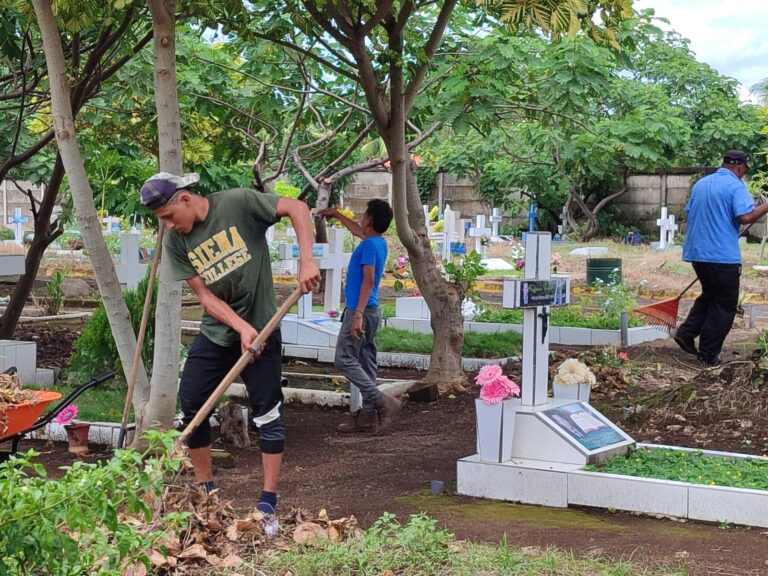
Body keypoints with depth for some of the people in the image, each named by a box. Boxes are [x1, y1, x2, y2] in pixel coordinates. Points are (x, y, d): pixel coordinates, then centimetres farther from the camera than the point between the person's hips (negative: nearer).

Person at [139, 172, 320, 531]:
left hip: (261, 329, -4)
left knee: (267, 413, -3)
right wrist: (242, 327, -21)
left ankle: (268, 504, 4)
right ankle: (206, 492, 17)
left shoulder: (238, 204, -15)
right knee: (189, 405, 0)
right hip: (216, 333, 4)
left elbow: (297, 208, -15)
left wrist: (306, 261, -26)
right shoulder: (175, 242, -5)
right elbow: (205, 296, -8)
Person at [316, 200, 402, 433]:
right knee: (365, 362, 9)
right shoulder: (378, 242, 13)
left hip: (360, 311, -10)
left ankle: (383, 402, -16)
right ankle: (368, 415, 9)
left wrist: (358, 314, -28)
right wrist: (336, 214, 45)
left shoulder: (369, 245, -15)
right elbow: (359, 231, 33)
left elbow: (369, 279, -23)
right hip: (371, 311, 10)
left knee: (344, 359, -10)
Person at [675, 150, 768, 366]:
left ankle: (686, 333, 11)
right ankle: (709, 355, 4)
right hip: (723, 256, -7)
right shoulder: (735, 186, -10)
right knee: (724, 305, 3)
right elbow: (746, 217, -22)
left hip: (697, 252, 7)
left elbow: (690, 213, 21)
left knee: (709, 295, 24)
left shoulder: (700, 184, 13)